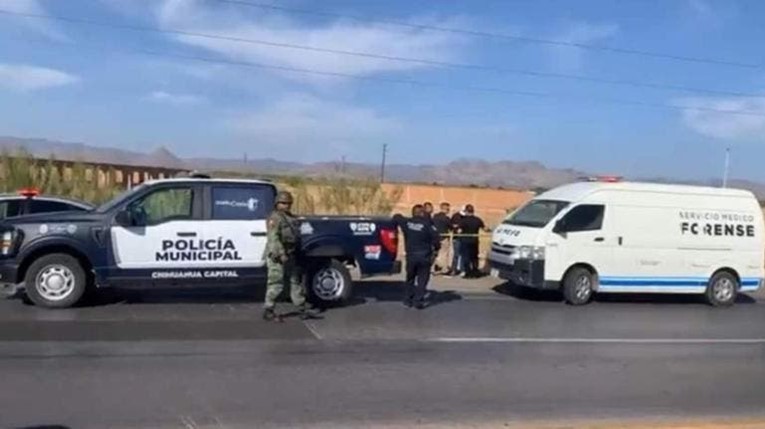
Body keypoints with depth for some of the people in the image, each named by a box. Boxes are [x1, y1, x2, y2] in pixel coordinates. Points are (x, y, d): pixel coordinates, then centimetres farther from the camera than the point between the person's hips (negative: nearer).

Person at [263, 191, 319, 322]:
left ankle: (303, 310, 12)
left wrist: (295, 254, 24)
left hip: (290, 256, 9)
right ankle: (268, 311, 5)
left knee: (296, 281, 8)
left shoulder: (291, 218, 18)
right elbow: (273, 238, -21)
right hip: (278, 257, -9)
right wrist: (281, 254, -28)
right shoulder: (275, 218, -11)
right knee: (276, 284, -4)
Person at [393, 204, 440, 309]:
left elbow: (396, 218, 16)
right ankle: (418, 301, -1)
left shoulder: (406, 222, 1)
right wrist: (436, 248, 6)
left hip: (411, 256, 3)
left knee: (410, 278, 19)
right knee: (422, 280, 4)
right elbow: (436, 240, -10)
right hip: (424, 256, -3)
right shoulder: (427, 224, -9)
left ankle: (408, 299, 23)